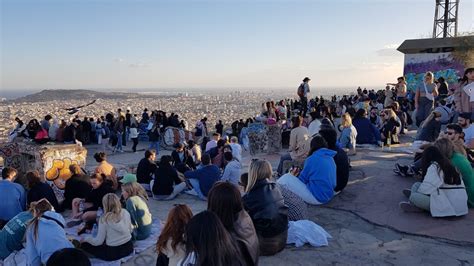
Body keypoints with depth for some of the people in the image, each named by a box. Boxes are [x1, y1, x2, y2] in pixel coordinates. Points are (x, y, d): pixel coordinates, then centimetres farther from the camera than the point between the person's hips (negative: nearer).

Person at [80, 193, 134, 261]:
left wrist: (85, 239, 6)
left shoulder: (104, 219, -18)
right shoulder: (125, 212, -6)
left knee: (84, 244, 13)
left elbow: (99, 241, -11)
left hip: (113, 252, -4)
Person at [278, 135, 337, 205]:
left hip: (316, 198, -8)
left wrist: (294, 176, 18)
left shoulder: (312, 159, -13)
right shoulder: (331, 158, 9)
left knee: (286, 178, -4)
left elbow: (302, 179, -3)